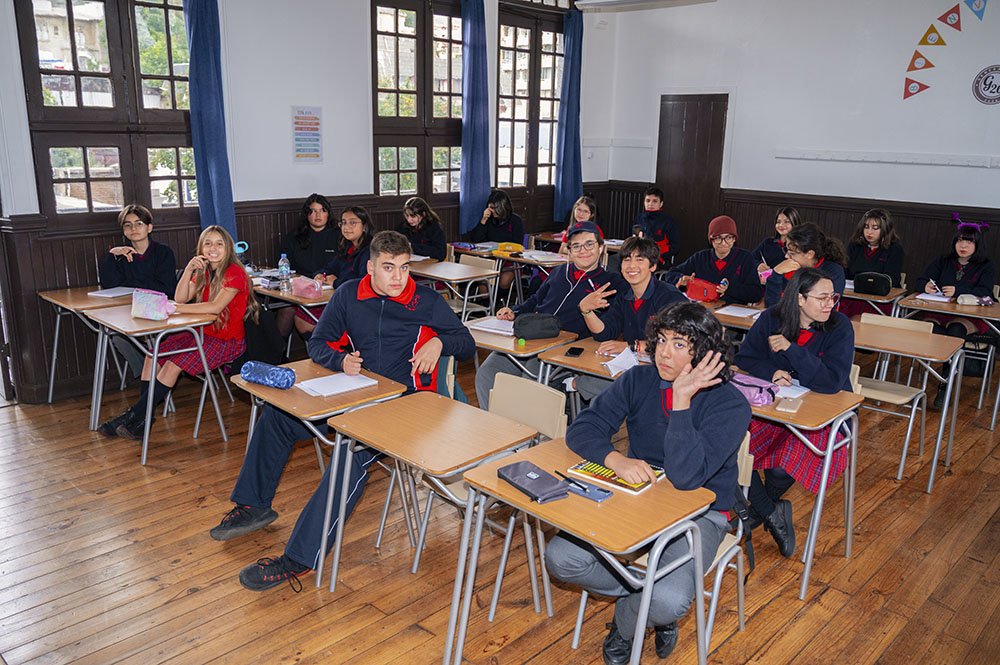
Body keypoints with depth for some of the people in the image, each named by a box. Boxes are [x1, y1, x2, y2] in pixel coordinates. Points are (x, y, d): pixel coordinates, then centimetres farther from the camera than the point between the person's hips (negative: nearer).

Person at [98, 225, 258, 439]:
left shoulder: (235, 273, -14)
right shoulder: (204, 271, 12)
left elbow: (216, 307, -27)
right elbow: (180, 298, 1)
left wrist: (175, 308, -26)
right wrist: (188, 269, -11)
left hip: (228, 341, -8)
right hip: (202, 333, 8)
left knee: (173, 365, -20)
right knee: (154, 354, -4)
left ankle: (135, 416, -7)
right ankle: (141, 416, 0)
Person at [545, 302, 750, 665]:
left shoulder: (730, 405, -19)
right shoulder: (639, 380, -6)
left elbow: (685, 477, -31)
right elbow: (582, 428, -9)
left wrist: (681, 398, -36)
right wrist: (615, 459, -30)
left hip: (699, 512, -4)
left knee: (667, 603, -29)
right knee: (560, 558, -14)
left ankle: (625, 623, 10)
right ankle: (647, 597, 10)